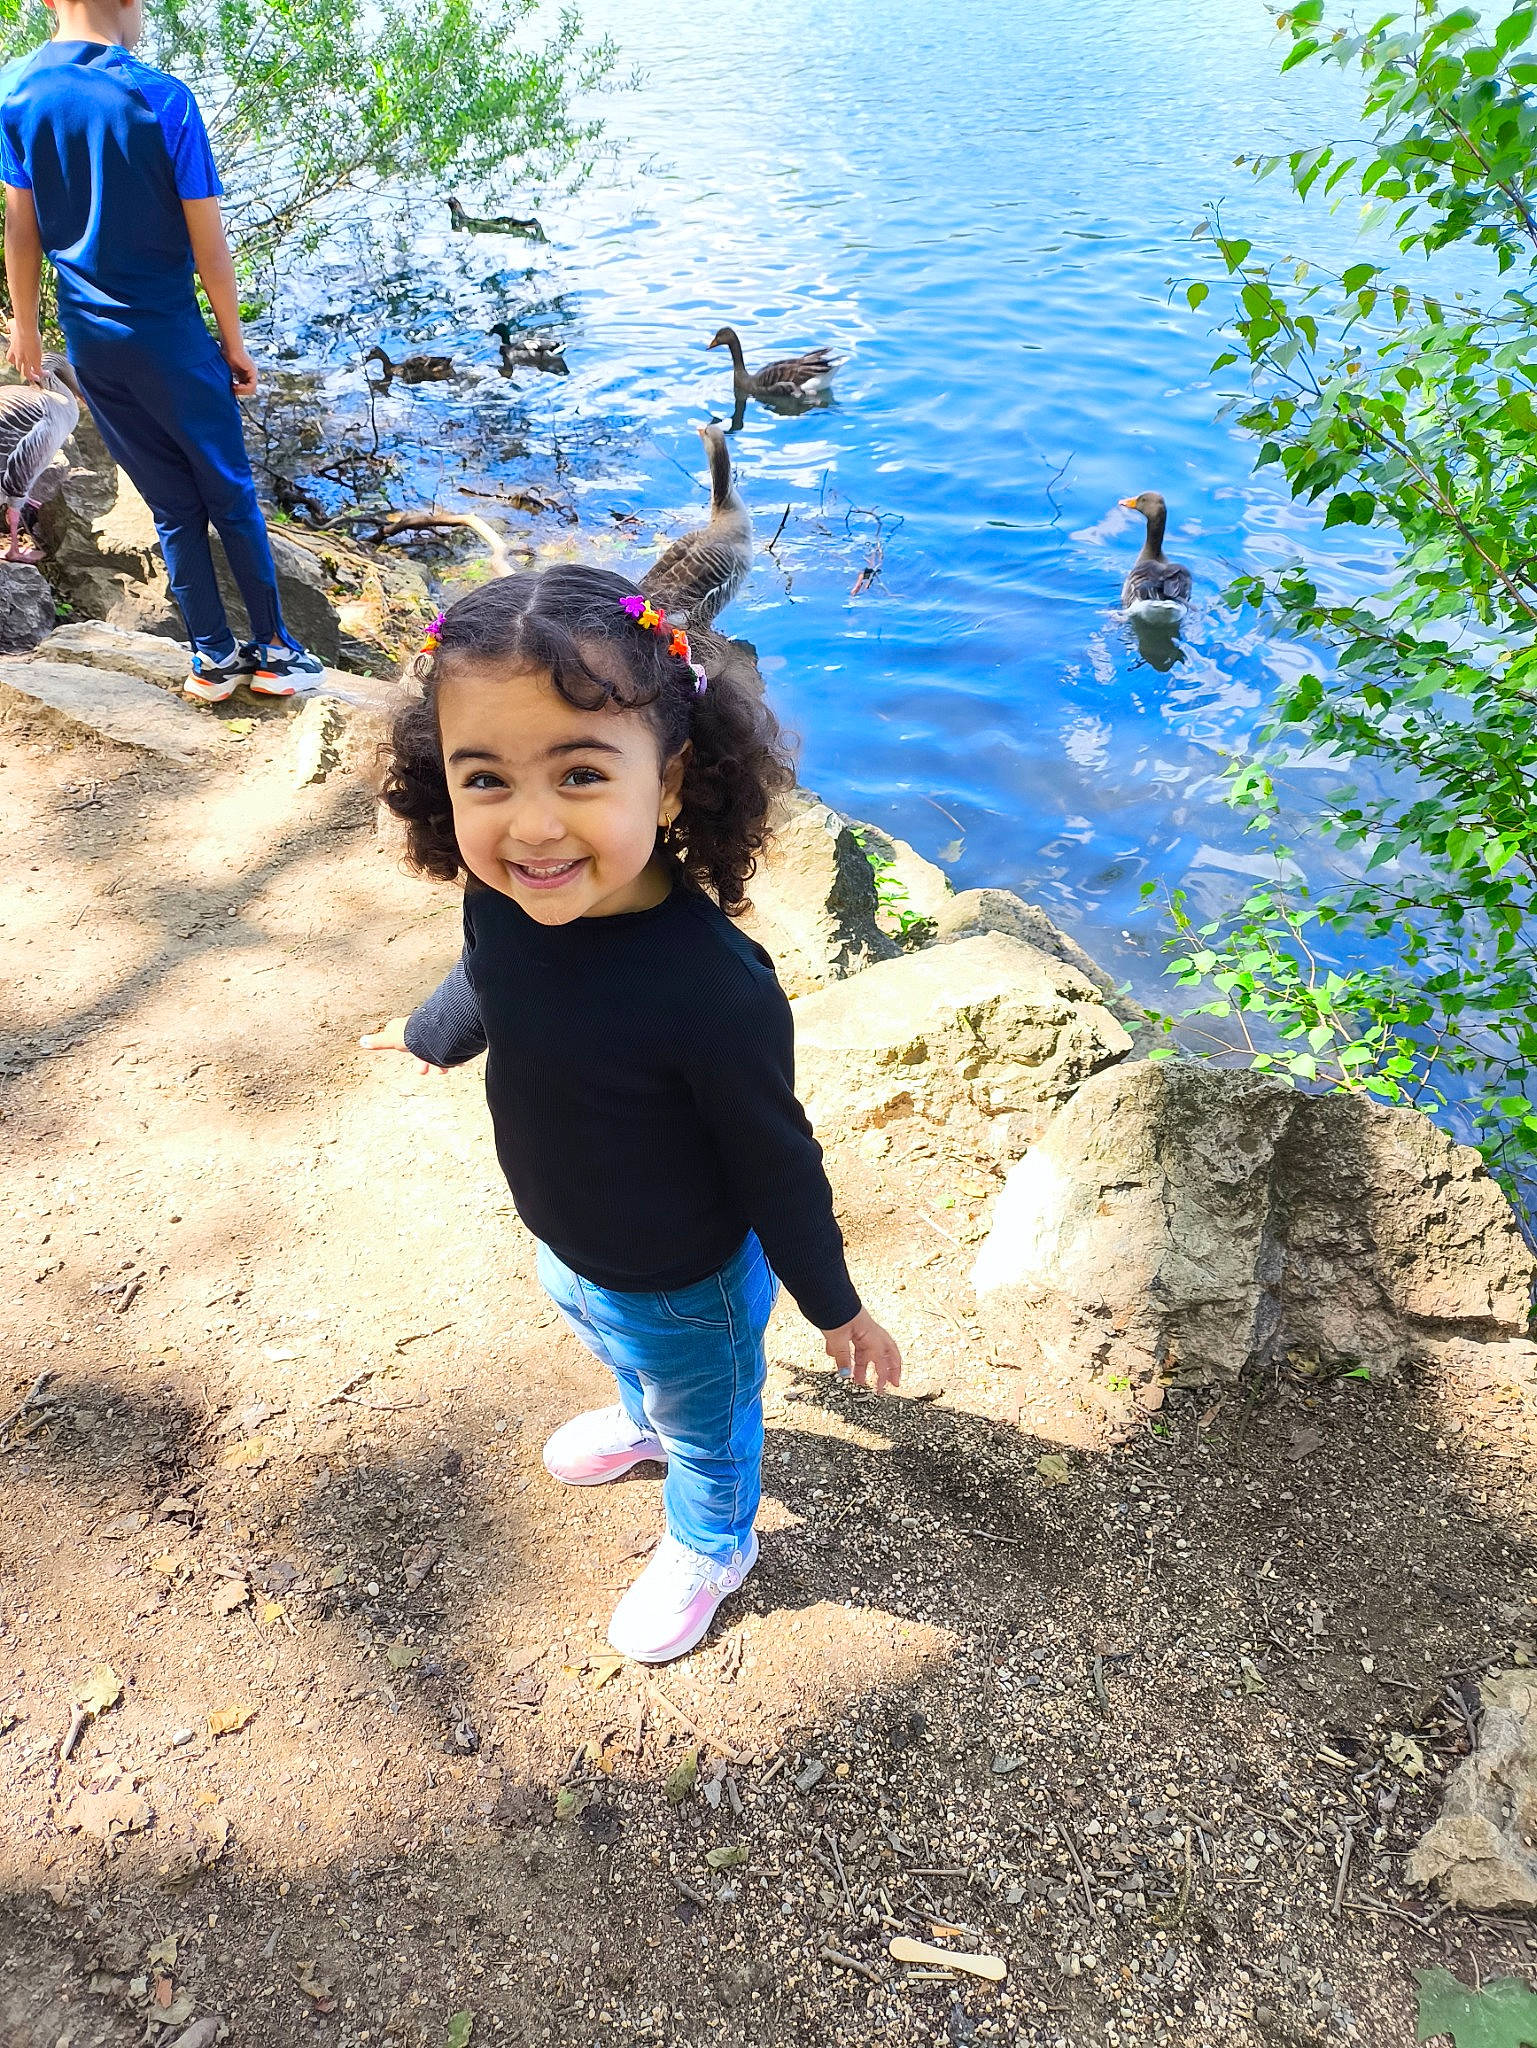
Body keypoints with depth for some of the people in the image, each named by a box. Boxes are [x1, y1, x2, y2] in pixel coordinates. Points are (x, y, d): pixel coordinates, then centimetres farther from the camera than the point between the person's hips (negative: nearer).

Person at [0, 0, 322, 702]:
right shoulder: (163, 98, -13)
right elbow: (208, 242, -11)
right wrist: (234, 341, 0)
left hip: (90, 340, 4)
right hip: (171, 338, -4)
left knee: (172, 507, 12)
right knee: (231, 497, 8)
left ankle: (213, 658, 14)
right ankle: (273, 650, 13)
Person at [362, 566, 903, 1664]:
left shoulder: (713, 987, -43)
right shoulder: (504, 904, -23)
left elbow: (776, 1163, -27)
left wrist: (836, 1306, -11)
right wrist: (424, 1033, 25)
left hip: (687, 1286, -6)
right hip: (565, 1244, 6)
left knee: (709, 1418, 27)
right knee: (613, 1344, 38)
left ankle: (709, 1546, 60)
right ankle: (645, 1418, 73)